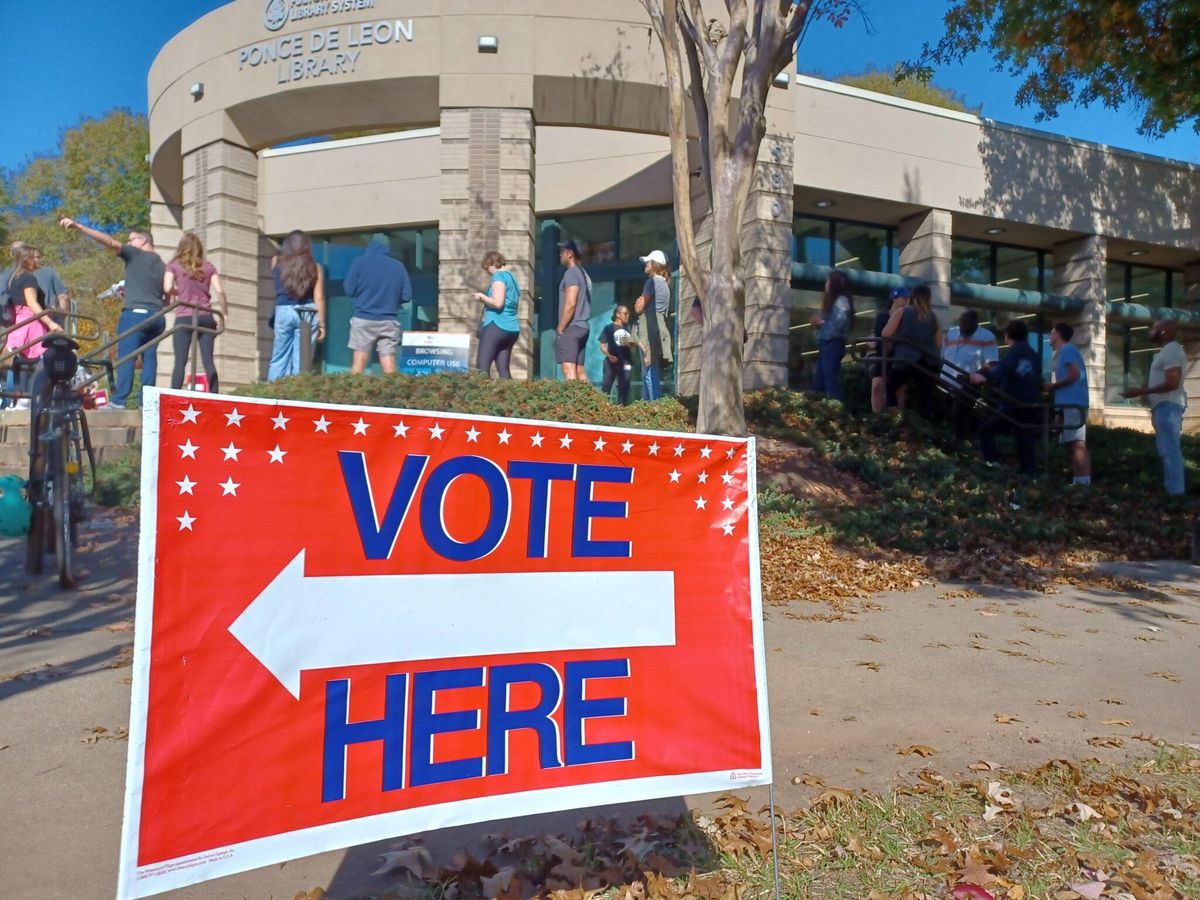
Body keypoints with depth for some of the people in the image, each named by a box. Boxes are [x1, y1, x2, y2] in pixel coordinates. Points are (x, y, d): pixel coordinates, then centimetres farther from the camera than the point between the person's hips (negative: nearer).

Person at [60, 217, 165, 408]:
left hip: (135, 313, -6)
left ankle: (119, 400, -12)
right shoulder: (162, 265, 19)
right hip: (156, 317, 6)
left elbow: (110, 242, -7)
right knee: (149, 358, 3)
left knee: (126, 356, -7)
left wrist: (79, 227, -8)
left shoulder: (134, 254, 3)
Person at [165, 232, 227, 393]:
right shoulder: (208, 266, 10)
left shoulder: (173, 265, 4)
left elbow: (168, 289, -8)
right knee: (208, 360, 3)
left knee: (180, 361, -2)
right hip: (206, 317, 2)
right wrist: (225, 313, 8)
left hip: (184, 317, -2)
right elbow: (219, 291, 1)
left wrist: (177, 293, 13)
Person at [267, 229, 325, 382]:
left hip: (283, 312, 1)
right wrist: (321, 324, 3)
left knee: (279, 358, 8)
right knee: (301, 360, 1)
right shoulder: (314, 267, 2)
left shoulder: (276, 262, 7)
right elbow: (319, 299, -2)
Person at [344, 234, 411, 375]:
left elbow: (350, 289, 1)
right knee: (389, 368, 1)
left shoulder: (360, 261, 1)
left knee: (359, 363, 3)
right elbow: (407, 296, 4)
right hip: (389, 321, 1)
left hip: (364, 319, -1)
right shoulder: (398, 265, 6)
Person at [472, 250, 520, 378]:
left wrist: (482, 296, -2)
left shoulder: (499, 276, -5)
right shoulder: (512, 278, 21)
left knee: (482, 368, -11)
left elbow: (498, 303, -17)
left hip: (496, 326, -9)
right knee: (503, 369, 7)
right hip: (512, 328, 9)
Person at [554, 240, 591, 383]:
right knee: (579, 370, 9)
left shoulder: (571, 273, -9)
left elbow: (570, 304, -18)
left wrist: (560, 328, -13)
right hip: (582, 327, 10)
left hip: (571, 327, -9)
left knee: (568, 369, -14)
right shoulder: (583, 274, 20)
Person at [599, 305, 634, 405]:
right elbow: (602, 346, -1)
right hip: (612, 361, -4)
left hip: (625, 362, 4)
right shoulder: (609, 328, 2)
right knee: (606, 387, -12)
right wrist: (609, 356, -17)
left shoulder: (629, 328, 11)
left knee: (624, 388, 5)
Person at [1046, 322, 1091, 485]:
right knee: (1073, 446, 8)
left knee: (1077, 445, -16)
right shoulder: (1062, 353, 24)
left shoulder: (1067, 349, -4)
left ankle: (1084, 483, -21)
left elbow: (1074, 375, -15)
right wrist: (1053, 389, 11)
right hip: (1069, 404, 10)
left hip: (1072, 404, -10)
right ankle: (1077, 483, 9)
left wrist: (1053, 386, -6)